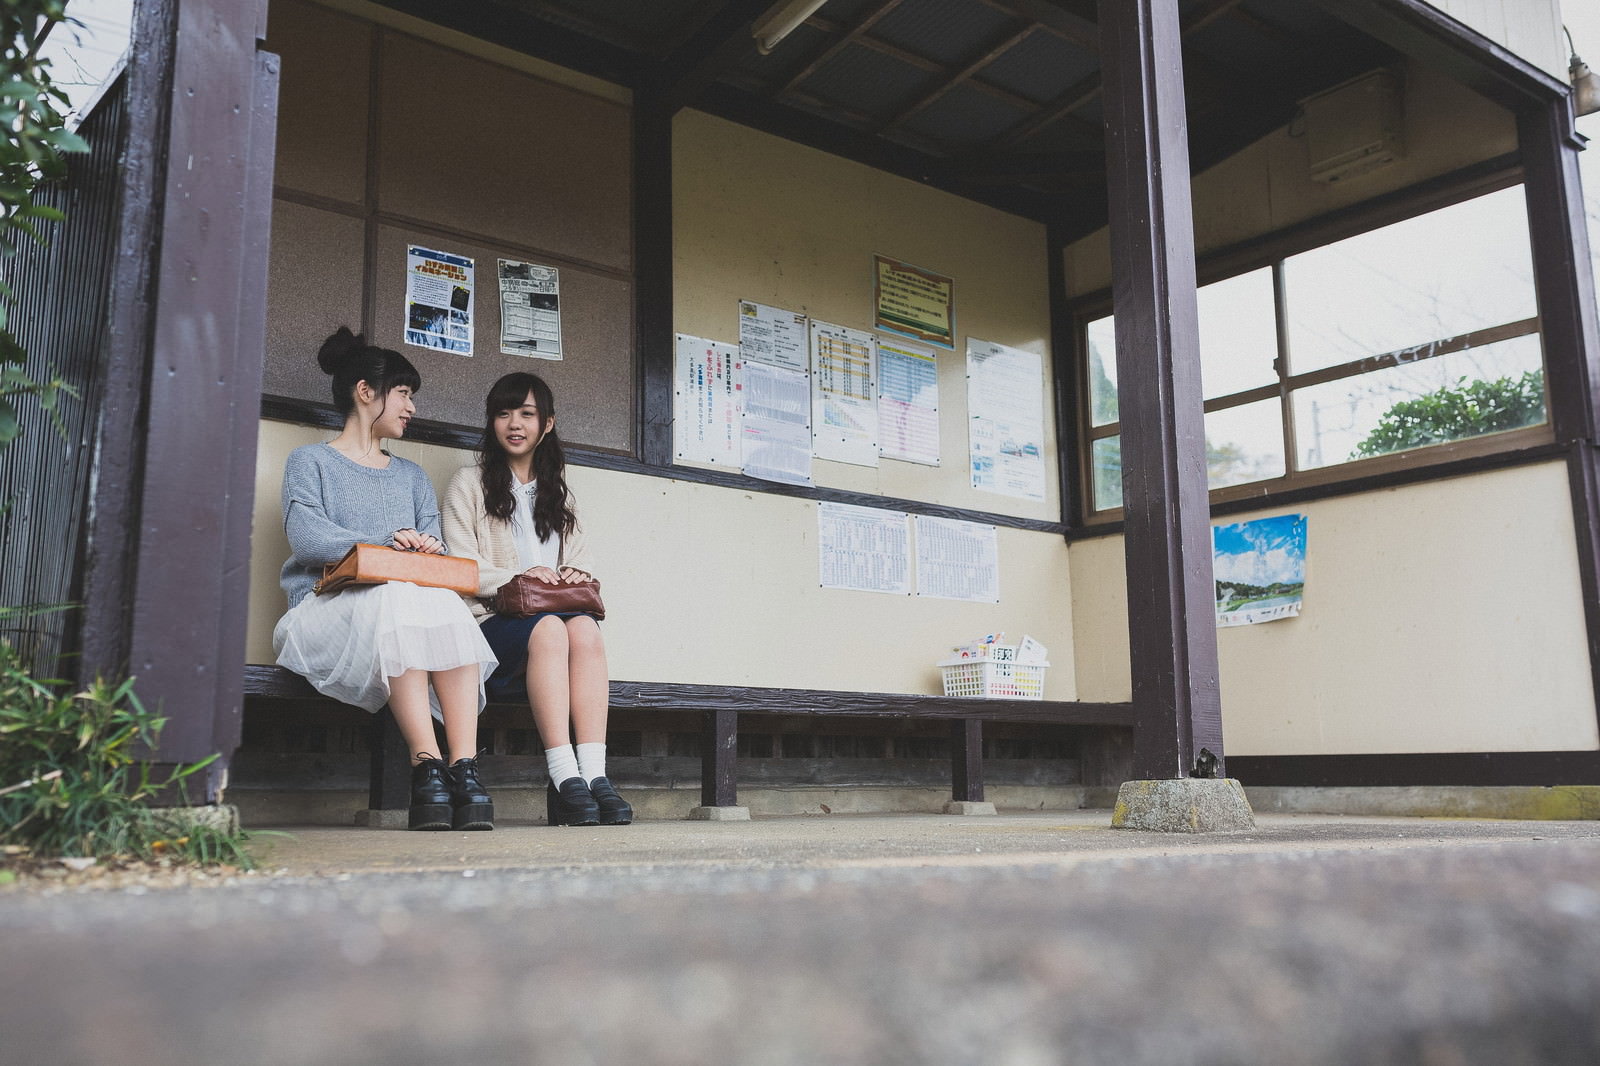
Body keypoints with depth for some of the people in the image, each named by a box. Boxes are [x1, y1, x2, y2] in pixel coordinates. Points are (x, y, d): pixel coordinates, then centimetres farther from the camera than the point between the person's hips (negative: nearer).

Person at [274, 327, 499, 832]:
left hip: (408, 601, 4)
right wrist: (386, 542, -21)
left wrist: (428, 548, -12)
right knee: (395, 598, -37)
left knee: (446, 602, -32)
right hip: (325, 610, -3)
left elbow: (436, 548, 13)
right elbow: (306, 537, -6)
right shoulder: (311, 461, 14)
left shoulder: (412, 477, 28)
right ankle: (426, 765, -44)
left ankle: (464, 765, -43)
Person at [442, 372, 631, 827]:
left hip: (554, 615, 4)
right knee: (548, 629, -36)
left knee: (585, 628, -32)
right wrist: (518, 578, -16)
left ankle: (594, 774, -42)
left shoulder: (558, 494, 28)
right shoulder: (469, 485, 13)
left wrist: (575, 578, -6)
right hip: (492, 620, -3)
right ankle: (564, 780, -42)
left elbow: (580, 564, 18)